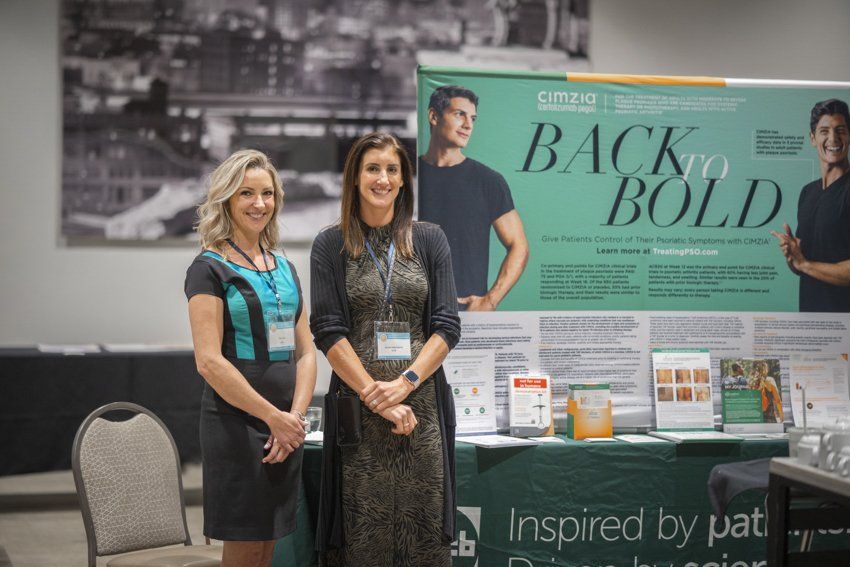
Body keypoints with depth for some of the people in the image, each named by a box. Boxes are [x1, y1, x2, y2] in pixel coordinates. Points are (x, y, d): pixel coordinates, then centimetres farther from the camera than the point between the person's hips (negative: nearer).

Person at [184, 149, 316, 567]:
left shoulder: (285, 269, 15)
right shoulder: (210, 269, -6)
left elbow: (305, 353, 12)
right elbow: (209, 361, -15)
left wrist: (296, 415, -4)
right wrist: (274, 417, -15)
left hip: (286, 428, 6)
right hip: (236, 423, -6)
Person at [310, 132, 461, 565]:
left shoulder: (429, 239, 10)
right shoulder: (331, 245, 6)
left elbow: (447, 326, 4)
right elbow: (328, 332, -2)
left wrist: (404, 383, -10)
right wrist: (376, 395, -12)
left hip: (423, 403, 1)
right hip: (356, 406, -1)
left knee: (422, 528, 2)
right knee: (362, 531, -1)